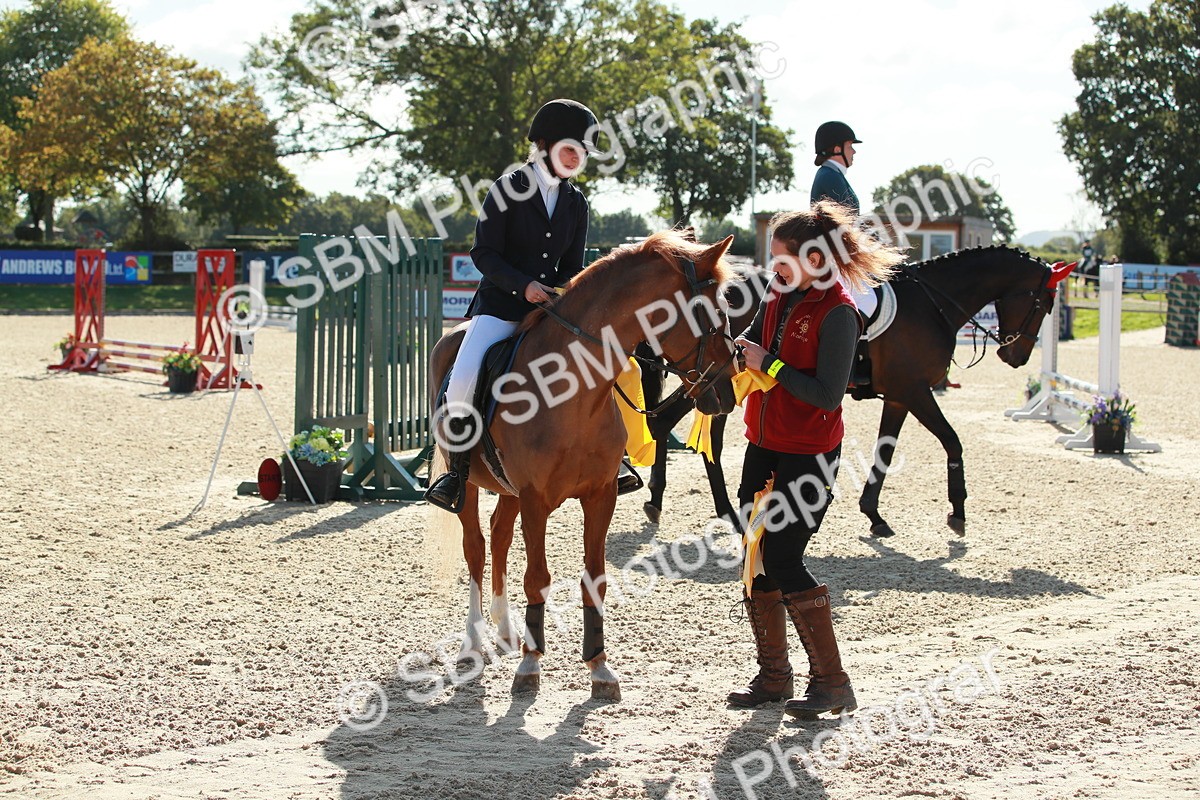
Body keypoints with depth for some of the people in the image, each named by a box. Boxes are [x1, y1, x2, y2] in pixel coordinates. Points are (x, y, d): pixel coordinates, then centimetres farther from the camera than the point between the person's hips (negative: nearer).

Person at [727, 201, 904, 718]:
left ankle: (832, 682, 1)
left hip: (808, 453, -8)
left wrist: (769, 364, -20)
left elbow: (827, 394, -21)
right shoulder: (778, 294, 6)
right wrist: (733, 347, -2)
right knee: (756, 556, 9)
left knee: (783, 559, -10)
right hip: (763, 444, 8)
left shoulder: (836, 312, -17)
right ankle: (773, 676, 20)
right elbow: (753, 340, 19)